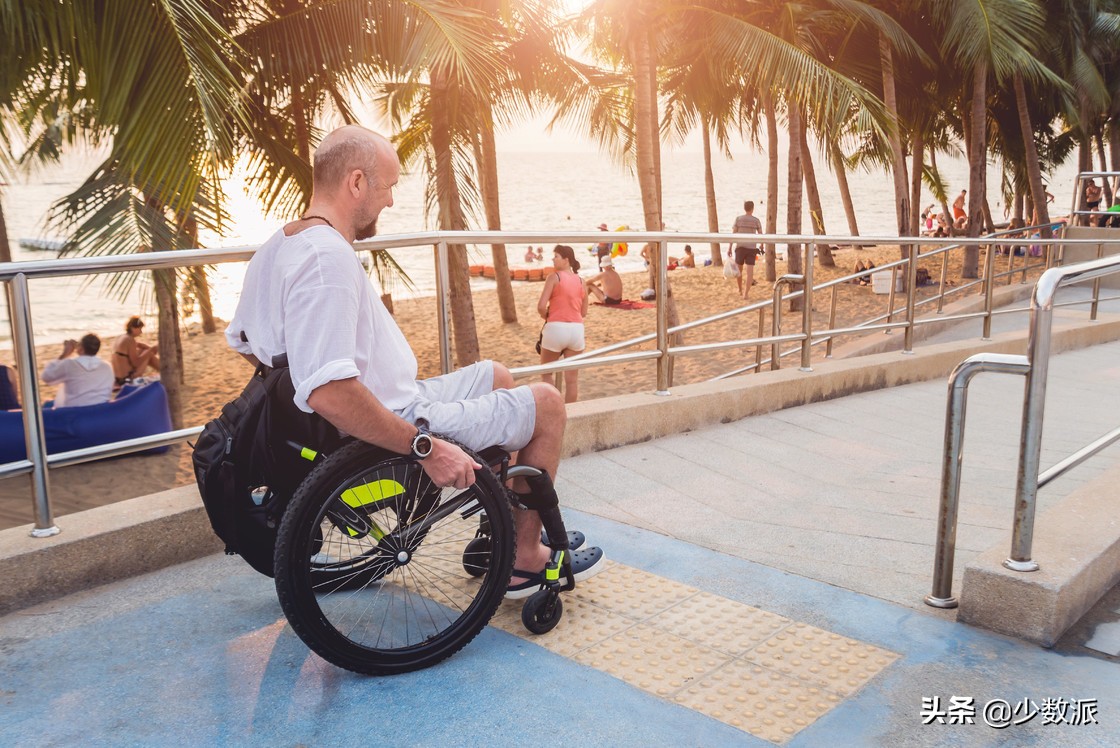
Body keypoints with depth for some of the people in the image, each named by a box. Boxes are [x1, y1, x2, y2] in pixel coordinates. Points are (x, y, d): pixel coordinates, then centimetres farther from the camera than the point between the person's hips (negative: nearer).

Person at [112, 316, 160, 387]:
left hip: (118, 377, 9)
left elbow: (139, 345, 23)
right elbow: (136, 363, -19)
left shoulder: (119, 338, 8)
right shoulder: (130, 340, -18)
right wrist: (151, 349, -13)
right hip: (128, 378, -9)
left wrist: (152, 348, 10)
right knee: (149, 354, 3)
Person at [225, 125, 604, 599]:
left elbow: (241, 340, 20)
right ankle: (526, 558, 12)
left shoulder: (275, 249, 6)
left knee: (495, 377, 26)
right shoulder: (328, 257, -27)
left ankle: (501, 523, 31)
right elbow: (328, 393, -37)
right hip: (395, 427, -10)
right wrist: (425, 446, -32)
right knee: (546, 403, 1)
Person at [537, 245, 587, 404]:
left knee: (546, 374, 14)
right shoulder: (581, 281, 11)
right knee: (572, 378, 9)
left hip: (556, 328, -4)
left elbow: (541, 306, -11)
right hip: (577, 330, 4)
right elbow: (583, 312, 14)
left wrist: (547, 317, 8)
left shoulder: (555, 277, -4)